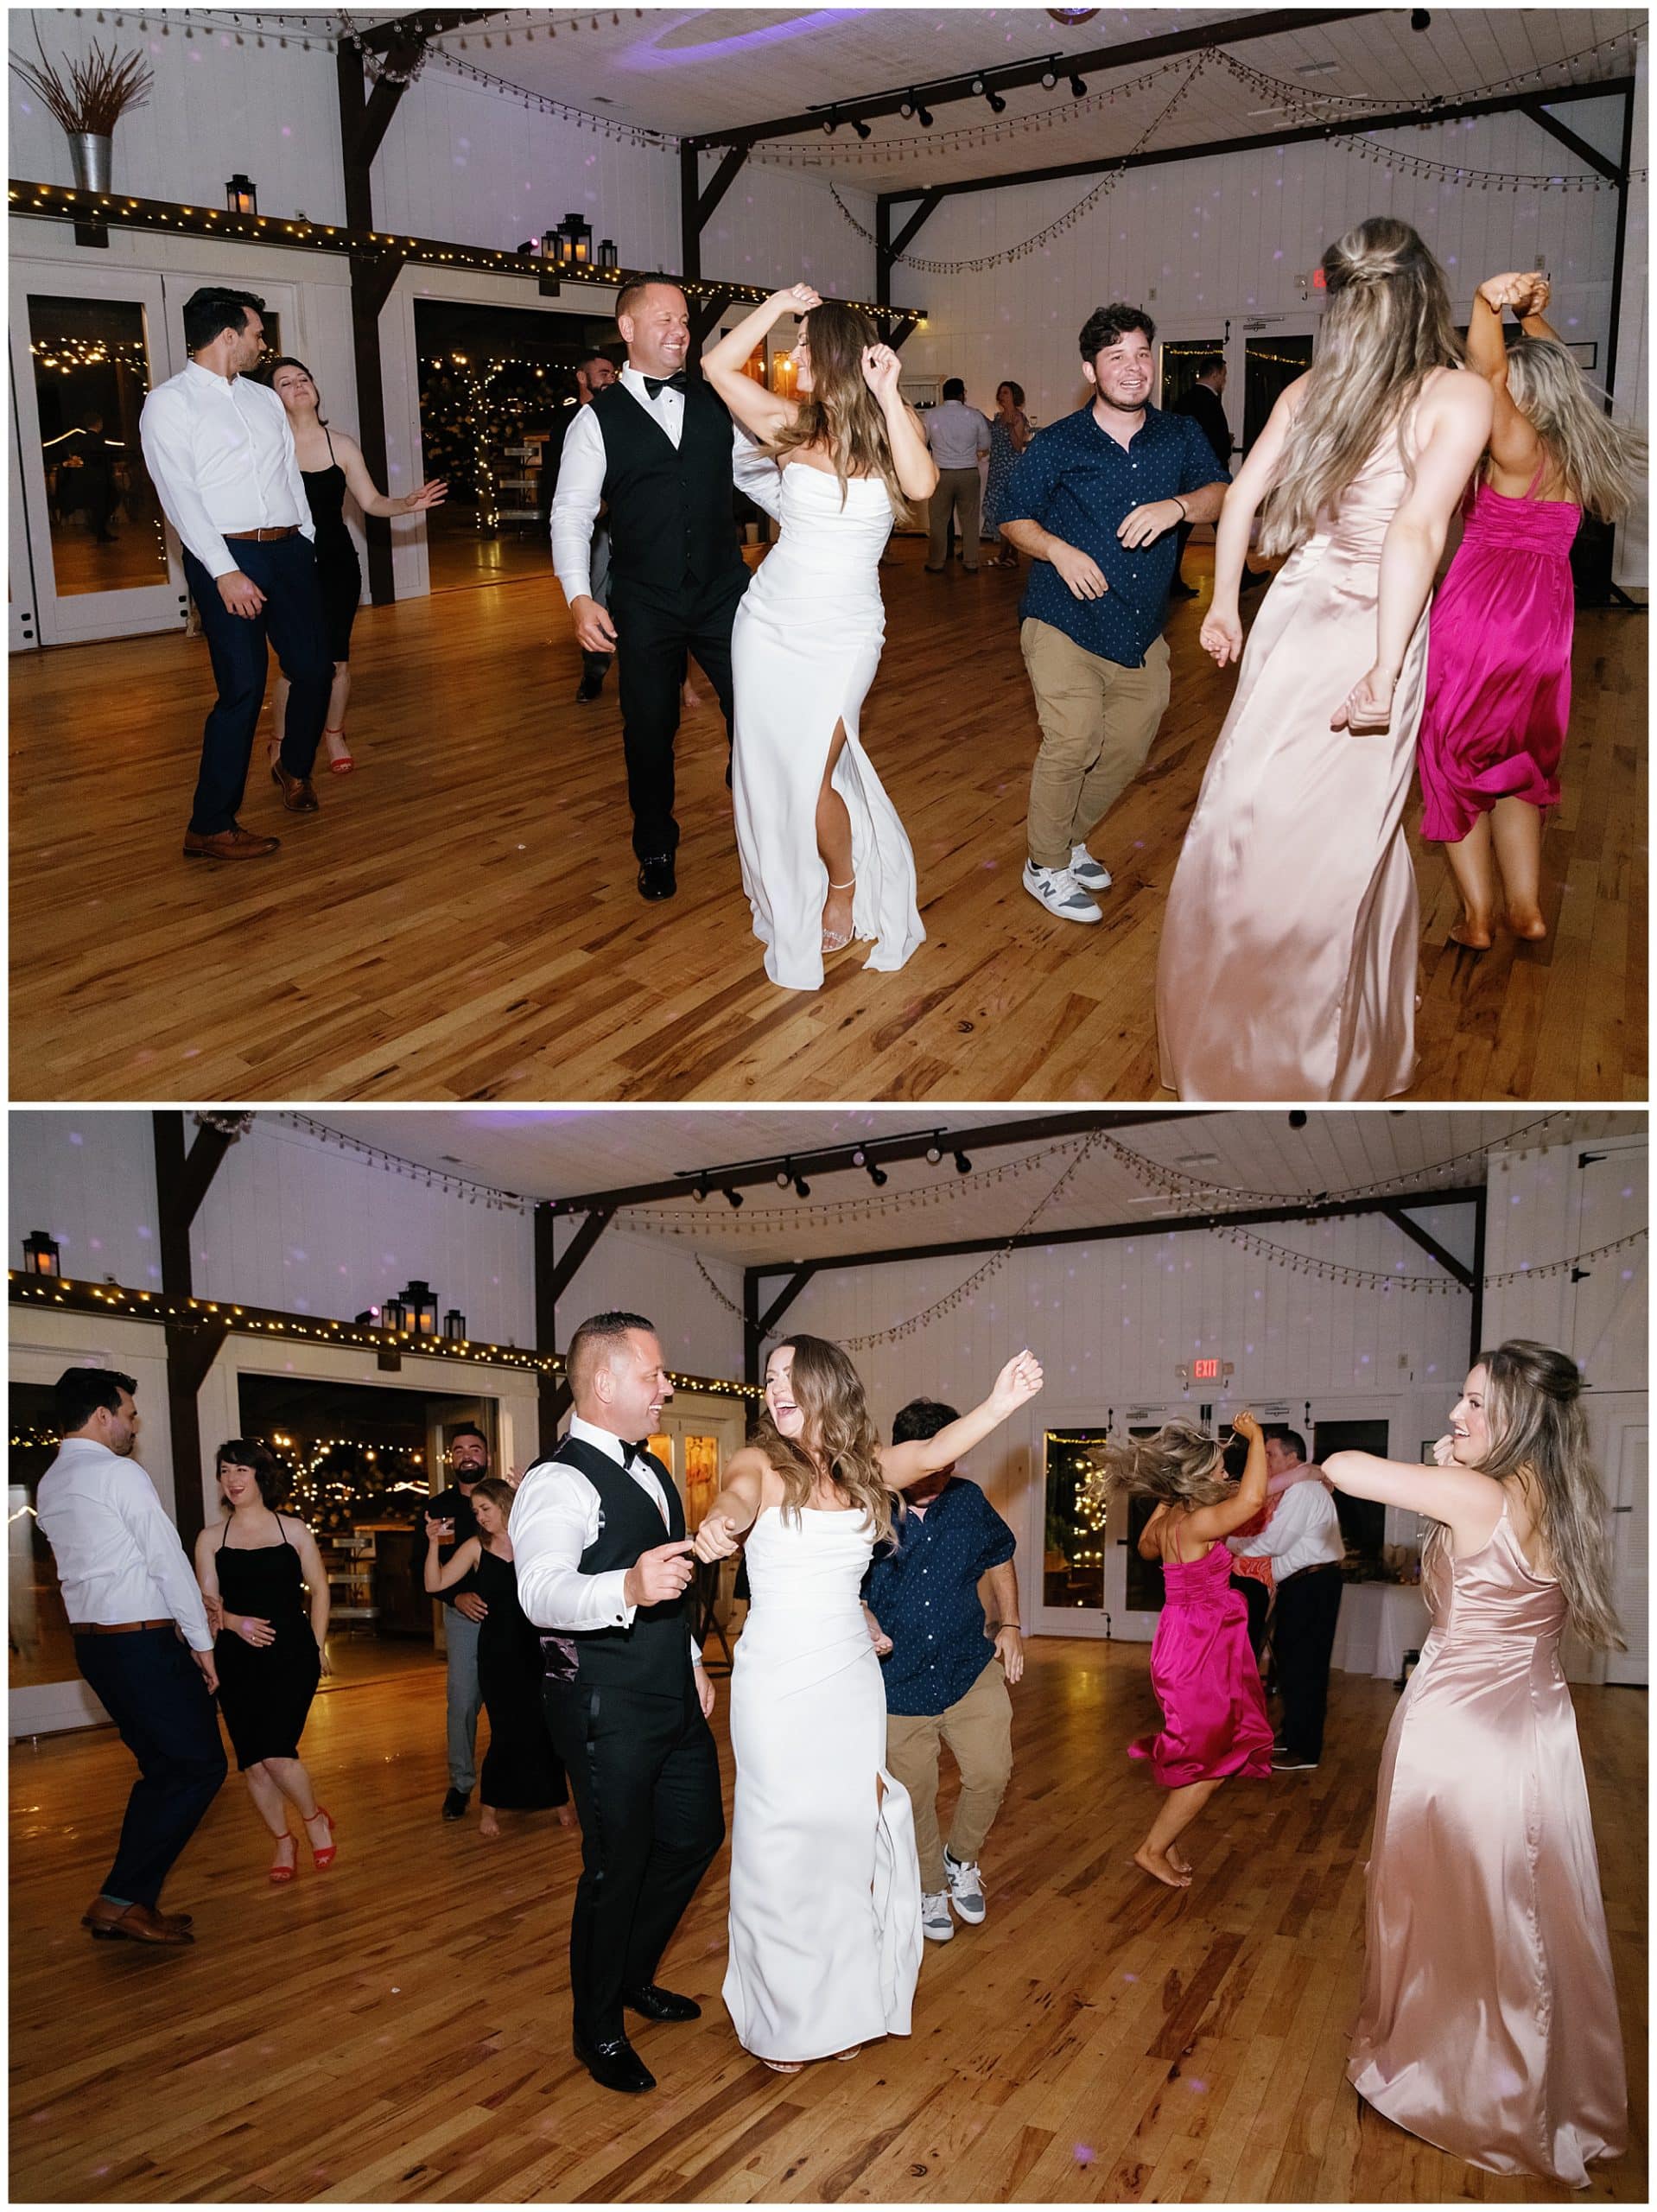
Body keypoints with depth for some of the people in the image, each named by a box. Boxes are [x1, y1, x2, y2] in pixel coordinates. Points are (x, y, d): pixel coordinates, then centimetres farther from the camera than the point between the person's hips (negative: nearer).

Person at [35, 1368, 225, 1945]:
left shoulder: (50, 1485, 12)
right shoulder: (120, 1474, -15)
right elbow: (168, 1558, -13)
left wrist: (182, 1600, 23)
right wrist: (201, 1641, -5)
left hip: (93, 1640, 9)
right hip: (144, 1642, -9)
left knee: (162, 1768, 17)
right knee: (199, 1767, -2)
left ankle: (133, 1902, 18)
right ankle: (121, 1900, -4)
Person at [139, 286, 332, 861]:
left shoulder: (265, 399, 17)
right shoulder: (169, 403, -3)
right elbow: (180, 495, -11)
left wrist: (308, 547, 12)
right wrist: (225, 571, -19)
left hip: (288, 551, 6)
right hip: (225, 556, -6)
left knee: (314, 668, 8)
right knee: (243, 689, -10)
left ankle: (295, 768, 37)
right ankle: (210, 827, -2)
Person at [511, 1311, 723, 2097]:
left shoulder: (650, 1470, 11)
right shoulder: (560, 1481, -21)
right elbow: (542, 1592, -39)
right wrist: (628, 1588, -56)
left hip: (674, 1700, 9)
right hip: (607, 1713, -9)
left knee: (695, 1834, 20)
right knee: (617, 1867, 3)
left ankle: (634, 1977, 41)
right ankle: (599, 2030, 24)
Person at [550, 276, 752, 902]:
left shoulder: (716, 402, 6)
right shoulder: (598, 418, -1)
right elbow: (571, 513, -3)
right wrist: (579, 597, -15)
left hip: (724, 592, 2)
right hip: (645, 607, -2)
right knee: (650, 730, 8)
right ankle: (656, 848, 29)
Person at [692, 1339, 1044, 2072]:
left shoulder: (865, 1465, 4)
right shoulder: (760, 1463, -6)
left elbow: (934, 1452, -12)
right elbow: (737, 1497, -28)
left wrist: (1001, 1403, -29)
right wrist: (717, 1524, -53)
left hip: (851, 1680, 4)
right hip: (776, 1682, -3)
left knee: (851, 1833, 9)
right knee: (781, 1843, 1)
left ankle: (844, 2005, 25)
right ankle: (780, 2018, 18)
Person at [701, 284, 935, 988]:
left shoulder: (892, 427, -2)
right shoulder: (793, 423, 2)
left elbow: (920, 484, -22)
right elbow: (717, 365, -3)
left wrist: (887, 395, -23)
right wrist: (777, 303, -7)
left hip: (844, 633, -3)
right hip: (770, 621, 3)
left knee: (811, 777, -6)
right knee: (768, 772, 7)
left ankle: (845, 888, 22)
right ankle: (786, 901, 28)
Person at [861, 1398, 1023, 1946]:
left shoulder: (969, 1500, -4)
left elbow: (1000, 1558, 15)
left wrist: (1008, 1624, 7)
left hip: (970, 1668, 2)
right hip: (900, 1679, -2)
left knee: (991, 1773, -7)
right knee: (916, 1795, 9)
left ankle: (962, 1859, 23)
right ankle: (930, 1889, 34)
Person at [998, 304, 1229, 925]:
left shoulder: (1180, 437, 6)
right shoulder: (1056, 445, -3)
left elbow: (1220, 494, -1)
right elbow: (1013, 518, 3)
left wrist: (1178, 506, -22)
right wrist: (1058, 550, -17)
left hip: (1141, 632, 5)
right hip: (1065, 623, -5)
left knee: (1127, 749, 11)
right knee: (1073, 740, -17)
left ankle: (1070, 839, 35)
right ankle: (1046, 866, 2)